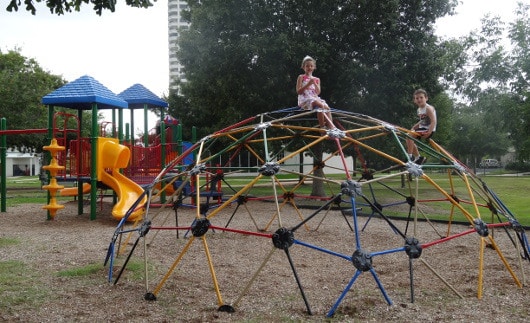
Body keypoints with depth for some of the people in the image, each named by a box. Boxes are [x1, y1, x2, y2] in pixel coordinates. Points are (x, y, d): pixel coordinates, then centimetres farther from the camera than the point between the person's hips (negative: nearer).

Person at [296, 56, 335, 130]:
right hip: (305, 99, -5)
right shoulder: (301, 77, 8)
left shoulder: (317, 79, 20)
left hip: (315, 98, 5)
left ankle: (331, 129, -34)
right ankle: (322, 128, -30)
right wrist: (308, 84, -13)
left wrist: (314, 83, -9)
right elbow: (298, 91, -3)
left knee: (327, 107, -26)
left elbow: (318, 92, 6)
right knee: (321, 106, -34)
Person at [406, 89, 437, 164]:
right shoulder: (419, 110, 12)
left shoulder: (428, 108, -14)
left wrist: (428, 133, -32)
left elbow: (433, 121, -22)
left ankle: (410, 157, -19)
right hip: (422, 128, 9)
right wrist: (413, 128, 9)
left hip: (428, 130, -9)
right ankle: (418, 157, 18)